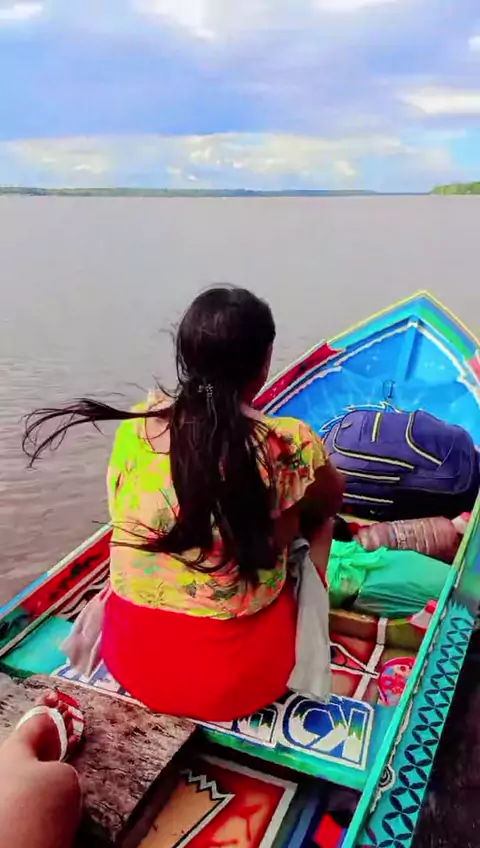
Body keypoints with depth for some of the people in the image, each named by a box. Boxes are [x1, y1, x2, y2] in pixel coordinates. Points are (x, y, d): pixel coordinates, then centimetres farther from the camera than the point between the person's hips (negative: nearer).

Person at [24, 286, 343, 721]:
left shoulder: (136, 423, -9)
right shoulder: (289, 445, -20)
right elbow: (331, 501, 3)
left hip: (130, 659, 5)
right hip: (237, 673, -4)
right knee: (318, 519, 17)